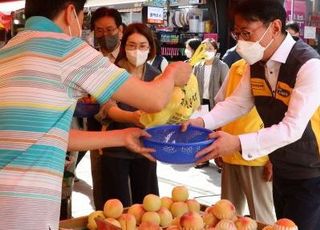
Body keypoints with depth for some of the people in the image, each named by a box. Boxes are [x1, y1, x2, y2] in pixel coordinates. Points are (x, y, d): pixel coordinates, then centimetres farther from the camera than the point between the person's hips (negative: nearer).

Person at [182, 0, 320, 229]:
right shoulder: (257, 62, -2)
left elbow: (293, 128, -30)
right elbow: (237, 102, 3)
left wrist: (238, 143, -37)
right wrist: (202, 122, -14)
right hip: (281, 170, 7)